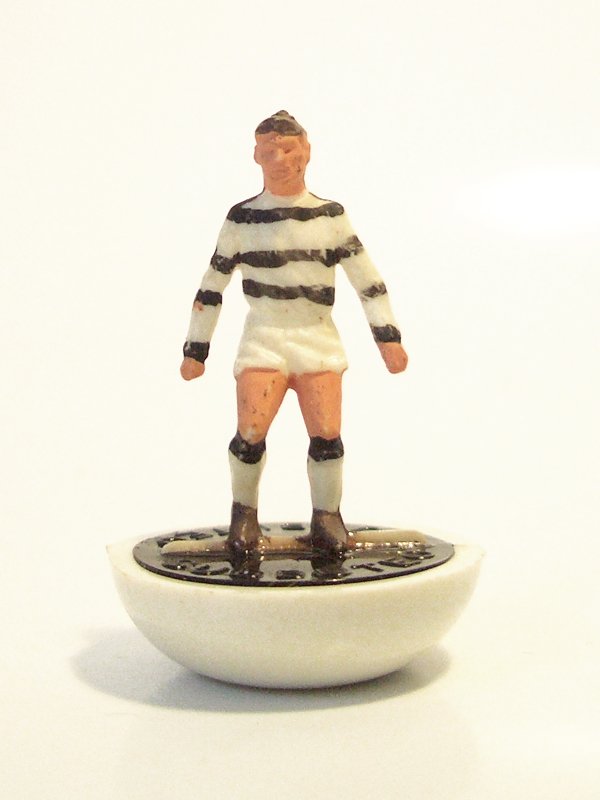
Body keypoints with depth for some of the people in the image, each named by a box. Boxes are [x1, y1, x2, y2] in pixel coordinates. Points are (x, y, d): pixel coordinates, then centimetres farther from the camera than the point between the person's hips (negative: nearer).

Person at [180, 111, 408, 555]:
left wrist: (388, 336, -2)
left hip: (318, 336, 1)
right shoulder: (242, 218, 8)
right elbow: (211, 288, 12)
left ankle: (327, 521, 7)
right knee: (251, 431, -15)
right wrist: (195, 350, 12)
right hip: (264, 335, -1)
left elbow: (367, 279, 7)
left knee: (327, 432, -12)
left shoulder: (330, 215, 9)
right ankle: (244, 514, 8)